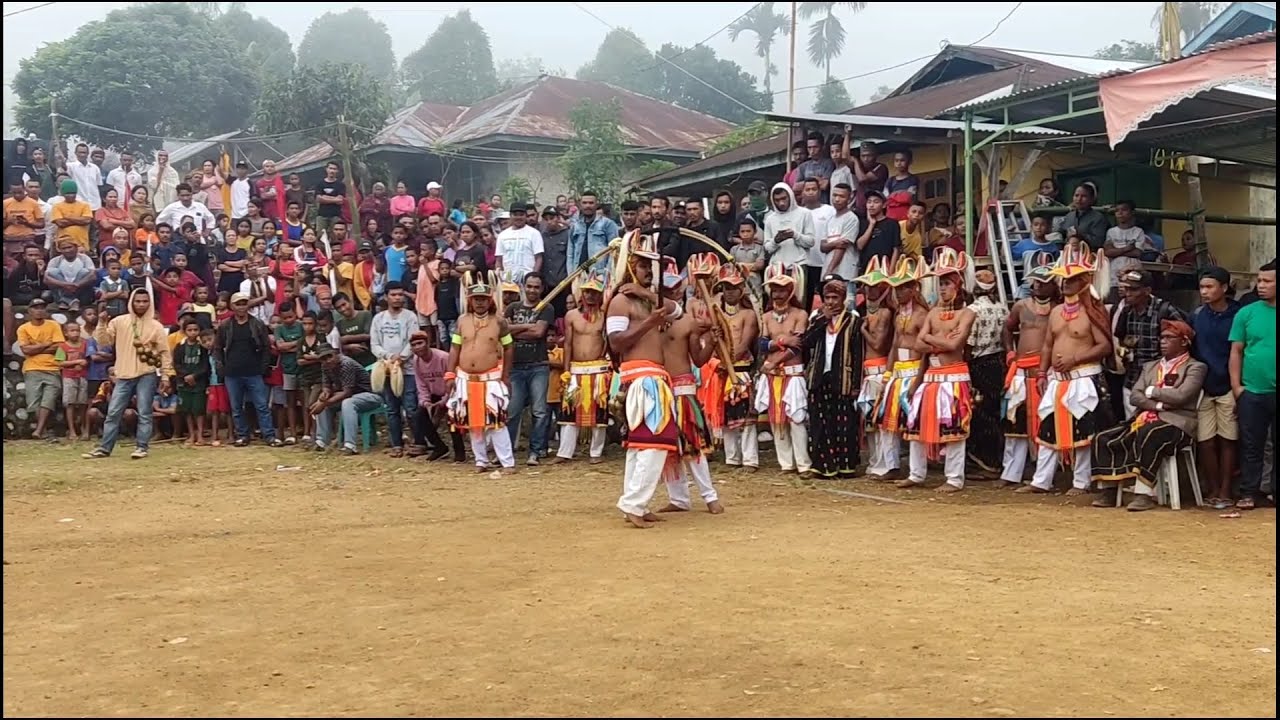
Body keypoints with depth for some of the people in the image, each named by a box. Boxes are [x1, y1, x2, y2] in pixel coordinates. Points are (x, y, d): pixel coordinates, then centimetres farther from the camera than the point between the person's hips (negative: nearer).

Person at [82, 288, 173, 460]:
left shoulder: (156, 326, 1)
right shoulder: (119, 322, 5)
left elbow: (164, 351, 3)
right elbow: (104, 341, 2)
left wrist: (166, 375, -1)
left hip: (147, 375, -2)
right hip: (124, 375, 2)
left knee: (144, 413, -1)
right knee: (113, 412, 3)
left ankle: (141, 447, 5)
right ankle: (104, 447, 9)